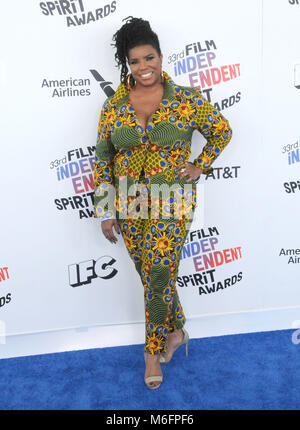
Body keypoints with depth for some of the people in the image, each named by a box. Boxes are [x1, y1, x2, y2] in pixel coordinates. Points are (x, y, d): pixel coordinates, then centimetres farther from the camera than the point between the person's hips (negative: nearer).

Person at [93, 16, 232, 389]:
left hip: (172, 204, -2)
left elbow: (222, 131, 11)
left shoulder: (187, 99, -3)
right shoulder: (113, 106, 1)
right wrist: (105, 211, 2)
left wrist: (200, 165, 1)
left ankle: (153, 349, 19)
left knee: (158, 274, -6)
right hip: (129, 205, 3)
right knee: (154, 275, 12)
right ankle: (177, 330, 38)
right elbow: (102, 159, 4)